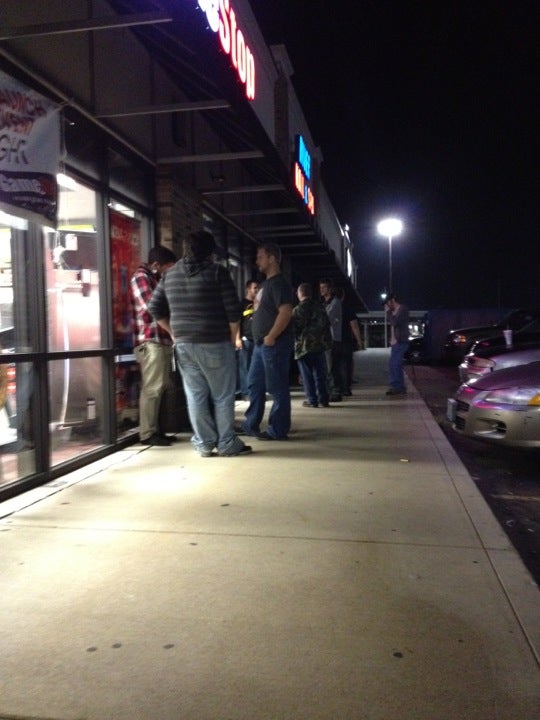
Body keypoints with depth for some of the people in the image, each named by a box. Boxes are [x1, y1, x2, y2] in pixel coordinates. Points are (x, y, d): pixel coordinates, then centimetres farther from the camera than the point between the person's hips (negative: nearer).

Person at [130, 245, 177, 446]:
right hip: (150, 341, -9)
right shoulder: (140, 277, -7)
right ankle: (147, 433, -2)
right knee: (152, 388, -8)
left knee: (158, 387, 11)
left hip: (162, 339, 9)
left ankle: (154, 429, 18)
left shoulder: (155, 278, 21)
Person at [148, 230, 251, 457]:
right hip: (215, 344, -5)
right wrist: (233, 337, 1)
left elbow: (155, 307, 13)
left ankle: (204, 443, 13)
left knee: (195, 395, 8)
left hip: (184, 344, 5)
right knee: (222, 396, 4)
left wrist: (175, 332, 17)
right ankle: (227, 444, 9)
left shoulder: (171, 274, 10)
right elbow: (233, 309, -10)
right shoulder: (217, 271, -6)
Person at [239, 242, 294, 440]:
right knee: (255, 384, 15)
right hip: (262, 343, 10)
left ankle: (278, 430, 5)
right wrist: (262, 338, 17)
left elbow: (286, 312, -23)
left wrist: (270, 337, -21)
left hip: (275, 343, -10)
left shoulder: (278, 283, -12)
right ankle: (250, 425, 25)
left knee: (277, 387, -3)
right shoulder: (267, 283, 18)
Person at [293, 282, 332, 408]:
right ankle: (323, 399, 11)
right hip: (319, 345, 5)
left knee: (307, 375, 3)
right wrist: (327, 341, 16)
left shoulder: (298, 309, -10)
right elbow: (327, 325, 11)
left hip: (304, 346, -5)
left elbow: (294, 328, -11)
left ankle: (312, 400, 3)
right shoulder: (320, 307, 8)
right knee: (320, 374, 10)